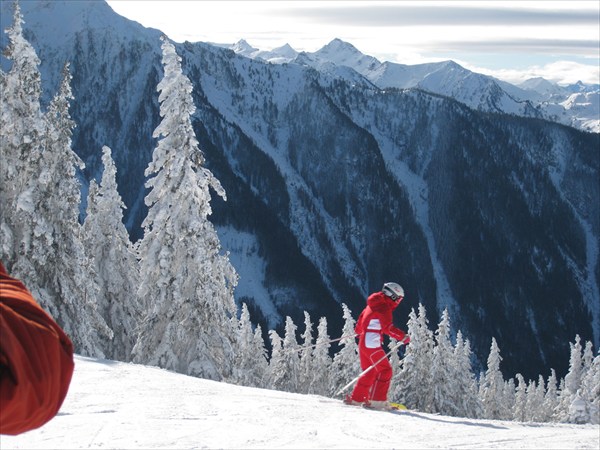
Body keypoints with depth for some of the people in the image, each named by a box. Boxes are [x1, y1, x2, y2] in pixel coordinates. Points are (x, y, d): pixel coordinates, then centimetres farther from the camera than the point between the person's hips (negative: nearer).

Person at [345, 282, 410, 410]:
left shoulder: (372, 305, 18)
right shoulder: (384, 307, -10)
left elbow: (361, 321, 27)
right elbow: (387, 327, -20)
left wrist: (359, 330, 47)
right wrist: (403, 336, -20)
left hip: (363, 342, 10)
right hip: (372, 343, -10)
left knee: (370, 372, 18)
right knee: (385, 370, -8)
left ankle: (356, 398, 20)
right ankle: (378, 400, -15)